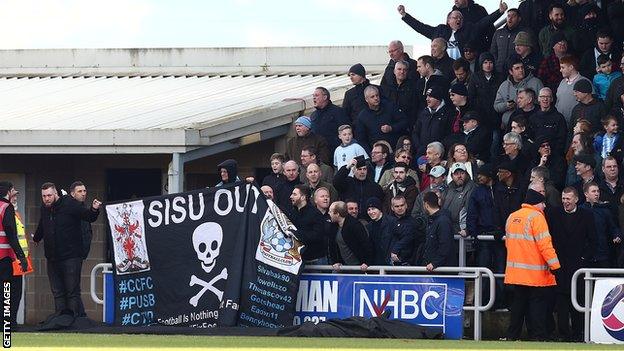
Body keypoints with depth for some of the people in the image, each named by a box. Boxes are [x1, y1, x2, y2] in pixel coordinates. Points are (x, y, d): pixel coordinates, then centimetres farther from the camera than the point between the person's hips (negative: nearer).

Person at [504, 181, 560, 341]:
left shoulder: (512, 217, 10)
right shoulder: (536, 217, -13)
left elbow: (508, 242, 19)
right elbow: (545, 244, -20)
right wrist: (555, 266, -18)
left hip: (517, 272, 7)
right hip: (536, 273, -7)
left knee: (519, 303, 14)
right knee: (537, 305, -2)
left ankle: (512, 335, 17)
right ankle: (538, 336, -4)